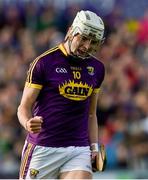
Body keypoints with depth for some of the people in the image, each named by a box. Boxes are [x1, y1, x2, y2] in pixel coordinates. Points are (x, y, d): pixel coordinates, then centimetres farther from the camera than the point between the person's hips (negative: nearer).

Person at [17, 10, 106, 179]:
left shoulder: (97, 68, 11)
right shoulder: (44, 62, -5)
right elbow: (24, 107, -3)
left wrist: (94, 146, 12)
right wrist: (28, 123, -25)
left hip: (79, 151, 3)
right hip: (43, 149, -3)